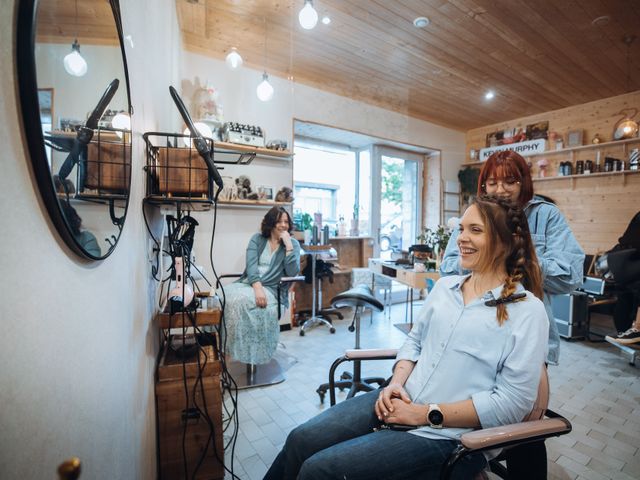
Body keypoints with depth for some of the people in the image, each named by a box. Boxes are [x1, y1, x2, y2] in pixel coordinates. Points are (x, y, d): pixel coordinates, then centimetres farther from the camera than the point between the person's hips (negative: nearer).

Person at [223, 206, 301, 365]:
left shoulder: (293, 244, 6)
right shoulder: (257, 239, 11)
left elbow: (292, 273, -8)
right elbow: (251, 264, -5)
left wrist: (288, 245, -13)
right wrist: (257, 287, -23)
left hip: (271, 289, -3)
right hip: (247, 283, 3)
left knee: (242, 301, -33)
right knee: (224, 298, -28)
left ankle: (251, 352, -21)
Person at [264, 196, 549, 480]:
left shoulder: (528, 311, -10)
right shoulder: (444, 286, 7)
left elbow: (511, 403, -13)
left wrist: (425, 414, -15)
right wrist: (396, 383, -6)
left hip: (445, 434, -5)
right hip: (400, 401, 5)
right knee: (300, 440, -5)